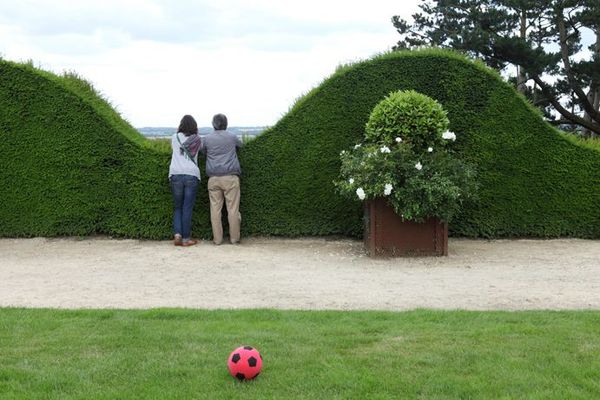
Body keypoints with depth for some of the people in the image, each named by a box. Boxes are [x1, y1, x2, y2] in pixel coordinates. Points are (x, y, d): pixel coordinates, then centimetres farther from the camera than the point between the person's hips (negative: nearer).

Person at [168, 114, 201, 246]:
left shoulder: (175, 137, 12)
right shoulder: (197, 139, 9)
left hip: (176, 175, 1)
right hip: (192, 175, -1)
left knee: (177, 207, 12)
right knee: (187, 208, 2)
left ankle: (177, 234, -4)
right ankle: (186, 238, 2)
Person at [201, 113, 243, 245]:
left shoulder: (207, 138, 7)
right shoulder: (232, 137, 5)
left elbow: (202, 151, 23)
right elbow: (240, 144, 25)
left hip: (213, 178, 2)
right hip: (231, 177, -1)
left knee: (215, 209, 4)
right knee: (233, 209, 1)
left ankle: (217, 238, 5)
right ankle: (234, 238, 3)